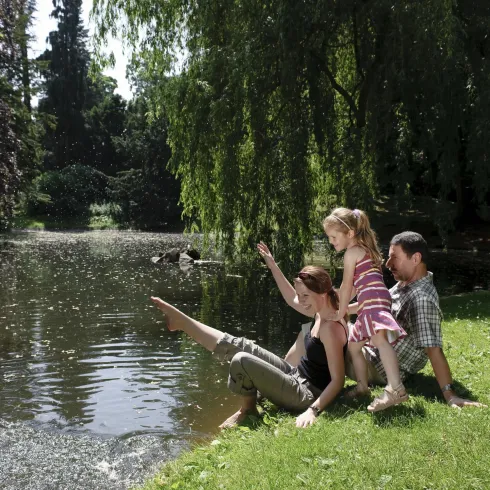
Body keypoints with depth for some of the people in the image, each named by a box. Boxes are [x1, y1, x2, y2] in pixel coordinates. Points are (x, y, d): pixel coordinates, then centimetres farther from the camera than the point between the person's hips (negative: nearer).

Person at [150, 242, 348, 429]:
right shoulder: (321, 313, 3)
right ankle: (181, 322, 12)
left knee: (242, 360, -23)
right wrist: (272, 265, 20)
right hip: (297, 377, 10)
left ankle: (247, 410, 3)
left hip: (306, 396, -9)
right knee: (237, 346, 5)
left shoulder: (331, 328, -24)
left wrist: (312, 410, -34)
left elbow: (337, 380, -24)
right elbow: (292, 300, 22)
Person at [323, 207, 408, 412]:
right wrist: (341, 305, 42)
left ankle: (396, 389, -45)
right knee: (354, 344, 20)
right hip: (369, 303, 11)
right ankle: (362, 386, 27)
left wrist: (340, 313, 11)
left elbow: (346, 287, 2)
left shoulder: (352, 252, -1)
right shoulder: (364, 249, 28)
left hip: (373, 299, -11)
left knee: (380, 338, -30)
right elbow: (355, 287, 33)